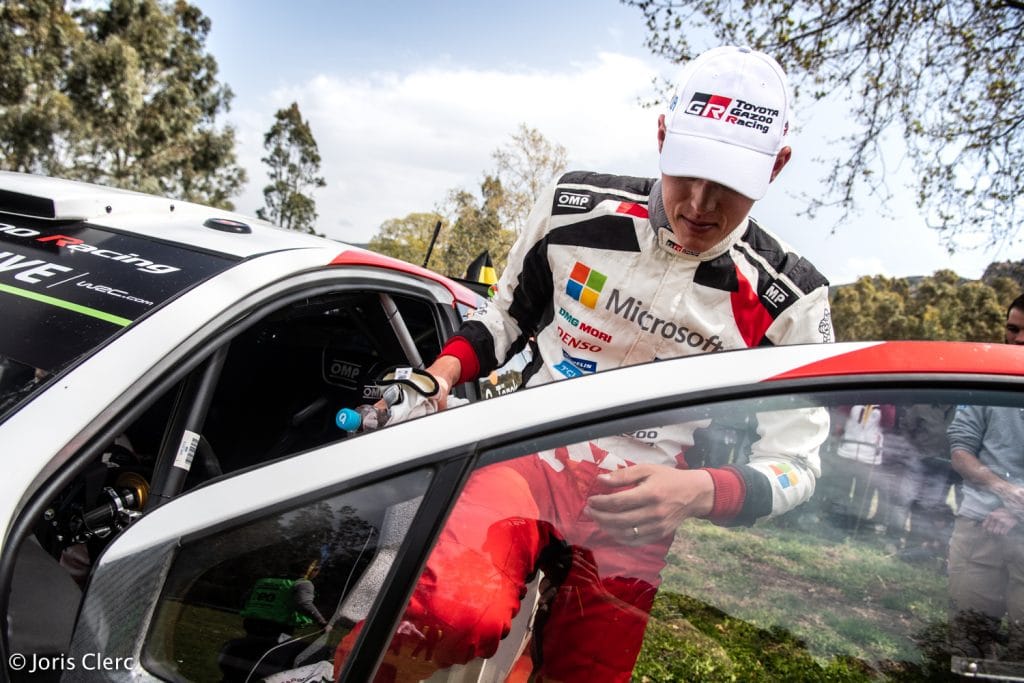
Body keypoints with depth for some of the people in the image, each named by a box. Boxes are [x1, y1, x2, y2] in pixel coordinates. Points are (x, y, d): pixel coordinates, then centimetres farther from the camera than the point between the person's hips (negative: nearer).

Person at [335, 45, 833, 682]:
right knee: (457, 612, -30)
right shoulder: (576, 206, -2)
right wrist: (442, 374, -5)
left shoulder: (788, 298, -6)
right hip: (532, 451, -1)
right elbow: (507, 313, 15)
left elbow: (793, 465, -3)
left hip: (636, 504, 1)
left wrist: (699, 492, -24)